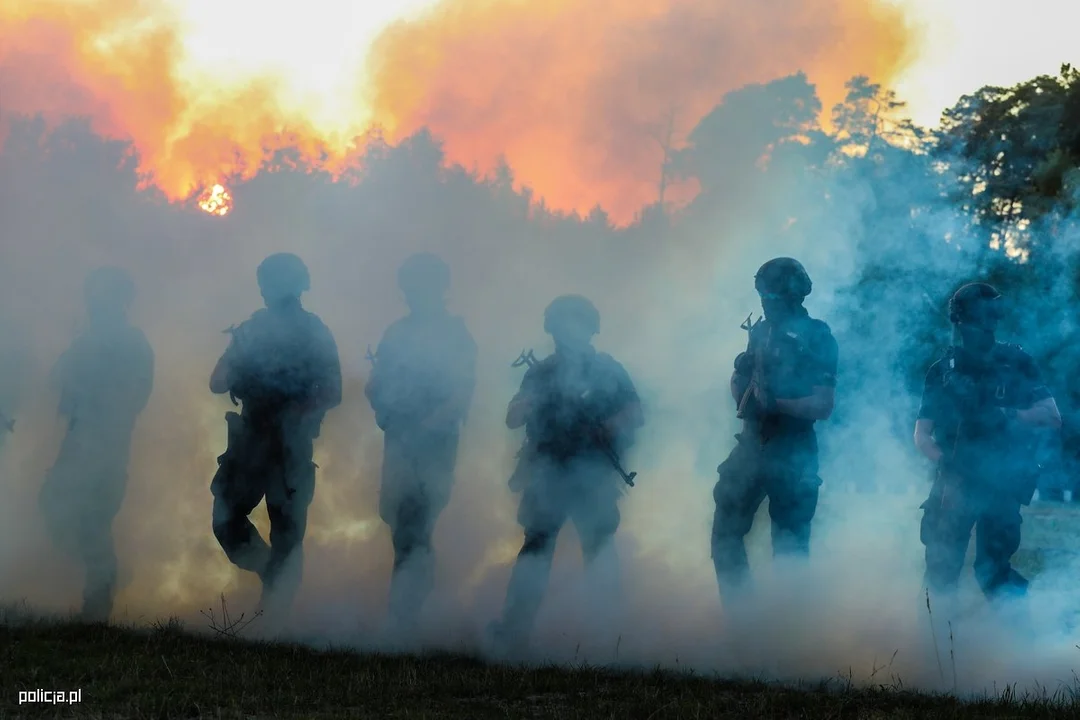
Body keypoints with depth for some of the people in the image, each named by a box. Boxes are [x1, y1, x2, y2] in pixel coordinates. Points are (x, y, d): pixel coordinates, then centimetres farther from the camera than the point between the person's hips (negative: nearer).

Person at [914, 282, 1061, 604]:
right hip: (955, 483, 1)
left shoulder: (1016, 363, 6)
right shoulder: (943, 371, 7)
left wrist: (1006, 416, -19)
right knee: (941, 568, -3)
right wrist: (948, 461, -14)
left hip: (1001, 484, -1)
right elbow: (922, 435, 3)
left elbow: (1052, 416, -3)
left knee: (993, 570, -3)